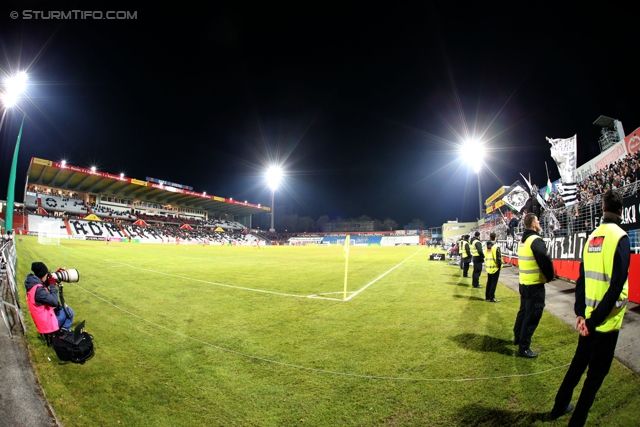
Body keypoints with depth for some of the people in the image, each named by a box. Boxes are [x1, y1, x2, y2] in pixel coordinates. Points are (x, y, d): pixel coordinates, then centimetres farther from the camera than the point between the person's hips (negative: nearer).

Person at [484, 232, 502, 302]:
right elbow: (498, 257, -17)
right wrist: (500, 265, -4)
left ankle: (487, 296, 21)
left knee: (489, 282, 15)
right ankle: (491, 298, 0)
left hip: (488, 267, 7)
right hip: (495, 267, -7)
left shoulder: (487, 246, 8)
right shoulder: (496, 246, -15)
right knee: (494, 283, -1)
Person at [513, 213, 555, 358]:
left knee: (524, 310, 23)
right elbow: (545, 261, -25)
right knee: (532, 315, -2)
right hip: (535, 285, -9)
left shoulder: (522, 240, 10)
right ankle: (523, 347, 4)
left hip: (523, 282, 9)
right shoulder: (536, 240, -19)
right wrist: (550, 276, -7)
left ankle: (518, 337, 36)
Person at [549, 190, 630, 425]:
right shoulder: (620, 237, -14)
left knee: (578, 362, 21)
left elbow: (582, 278, 3)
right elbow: (616, 286, -19)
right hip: (605, 320, -5)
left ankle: (560, 406, 34)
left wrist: (580, 313, 3)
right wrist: (594, 320, -14)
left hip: (588, 317, 6)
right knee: (596, 373, 7)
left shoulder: (593, 236, 5)